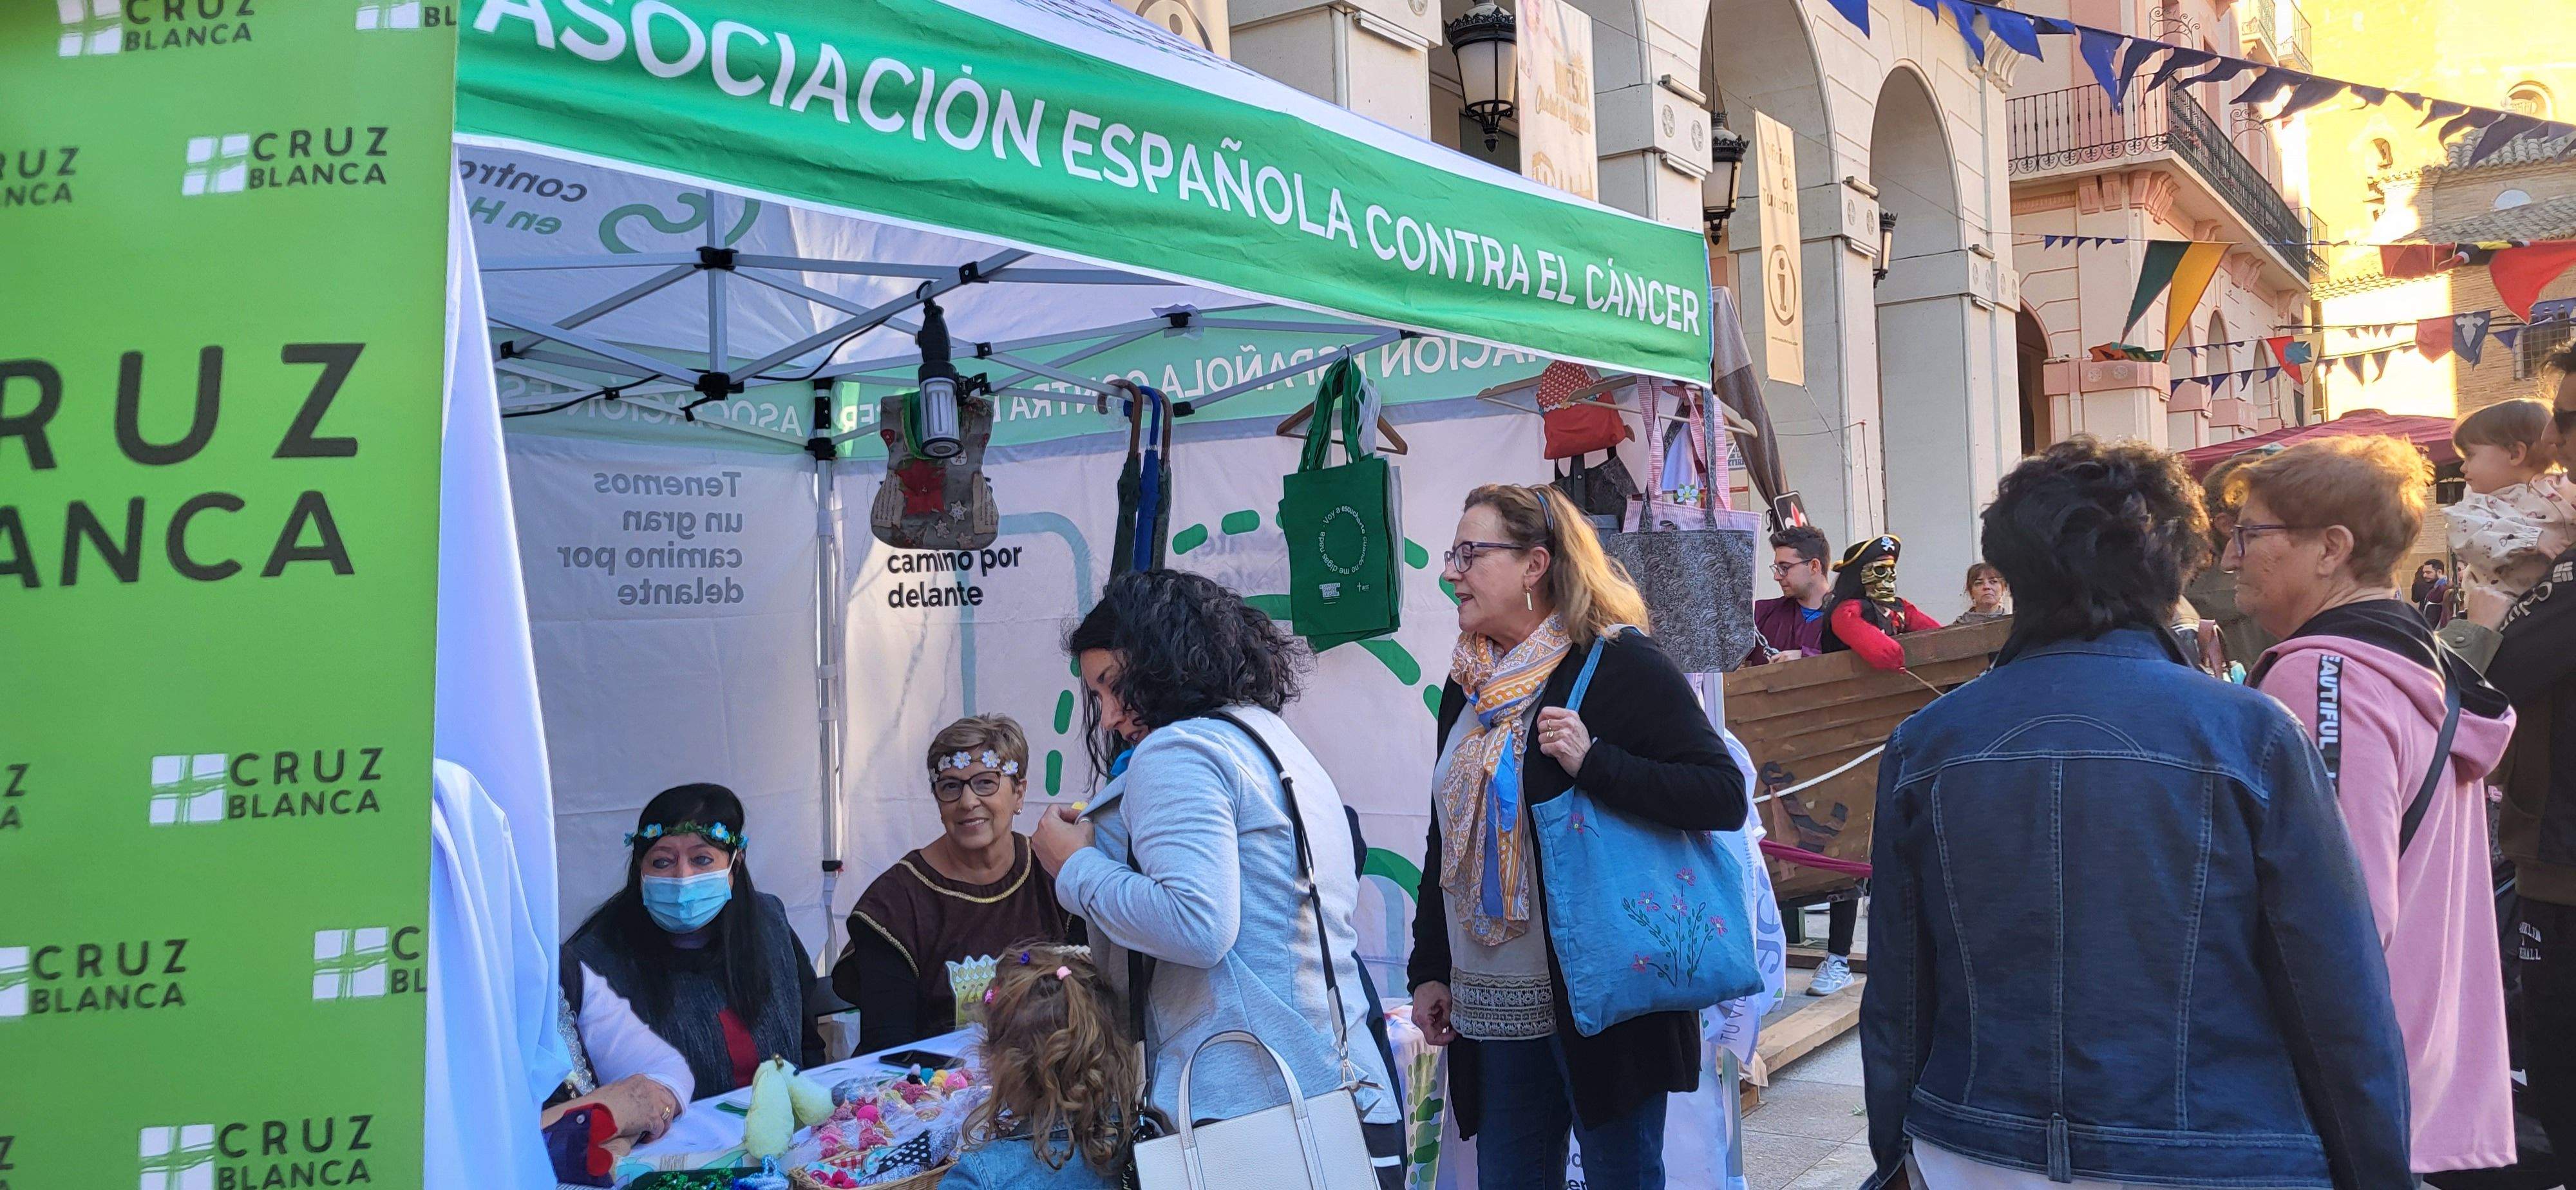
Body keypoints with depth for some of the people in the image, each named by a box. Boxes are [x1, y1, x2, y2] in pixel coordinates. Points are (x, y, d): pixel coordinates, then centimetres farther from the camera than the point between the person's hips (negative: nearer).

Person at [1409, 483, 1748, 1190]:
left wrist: (1594, 762, -25)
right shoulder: (1469, 687, 11)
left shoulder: (1620, 666, -9)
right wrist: (1428, 970, 14)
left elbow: (1725, 796, -15)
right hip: (1494, 1008, 6)